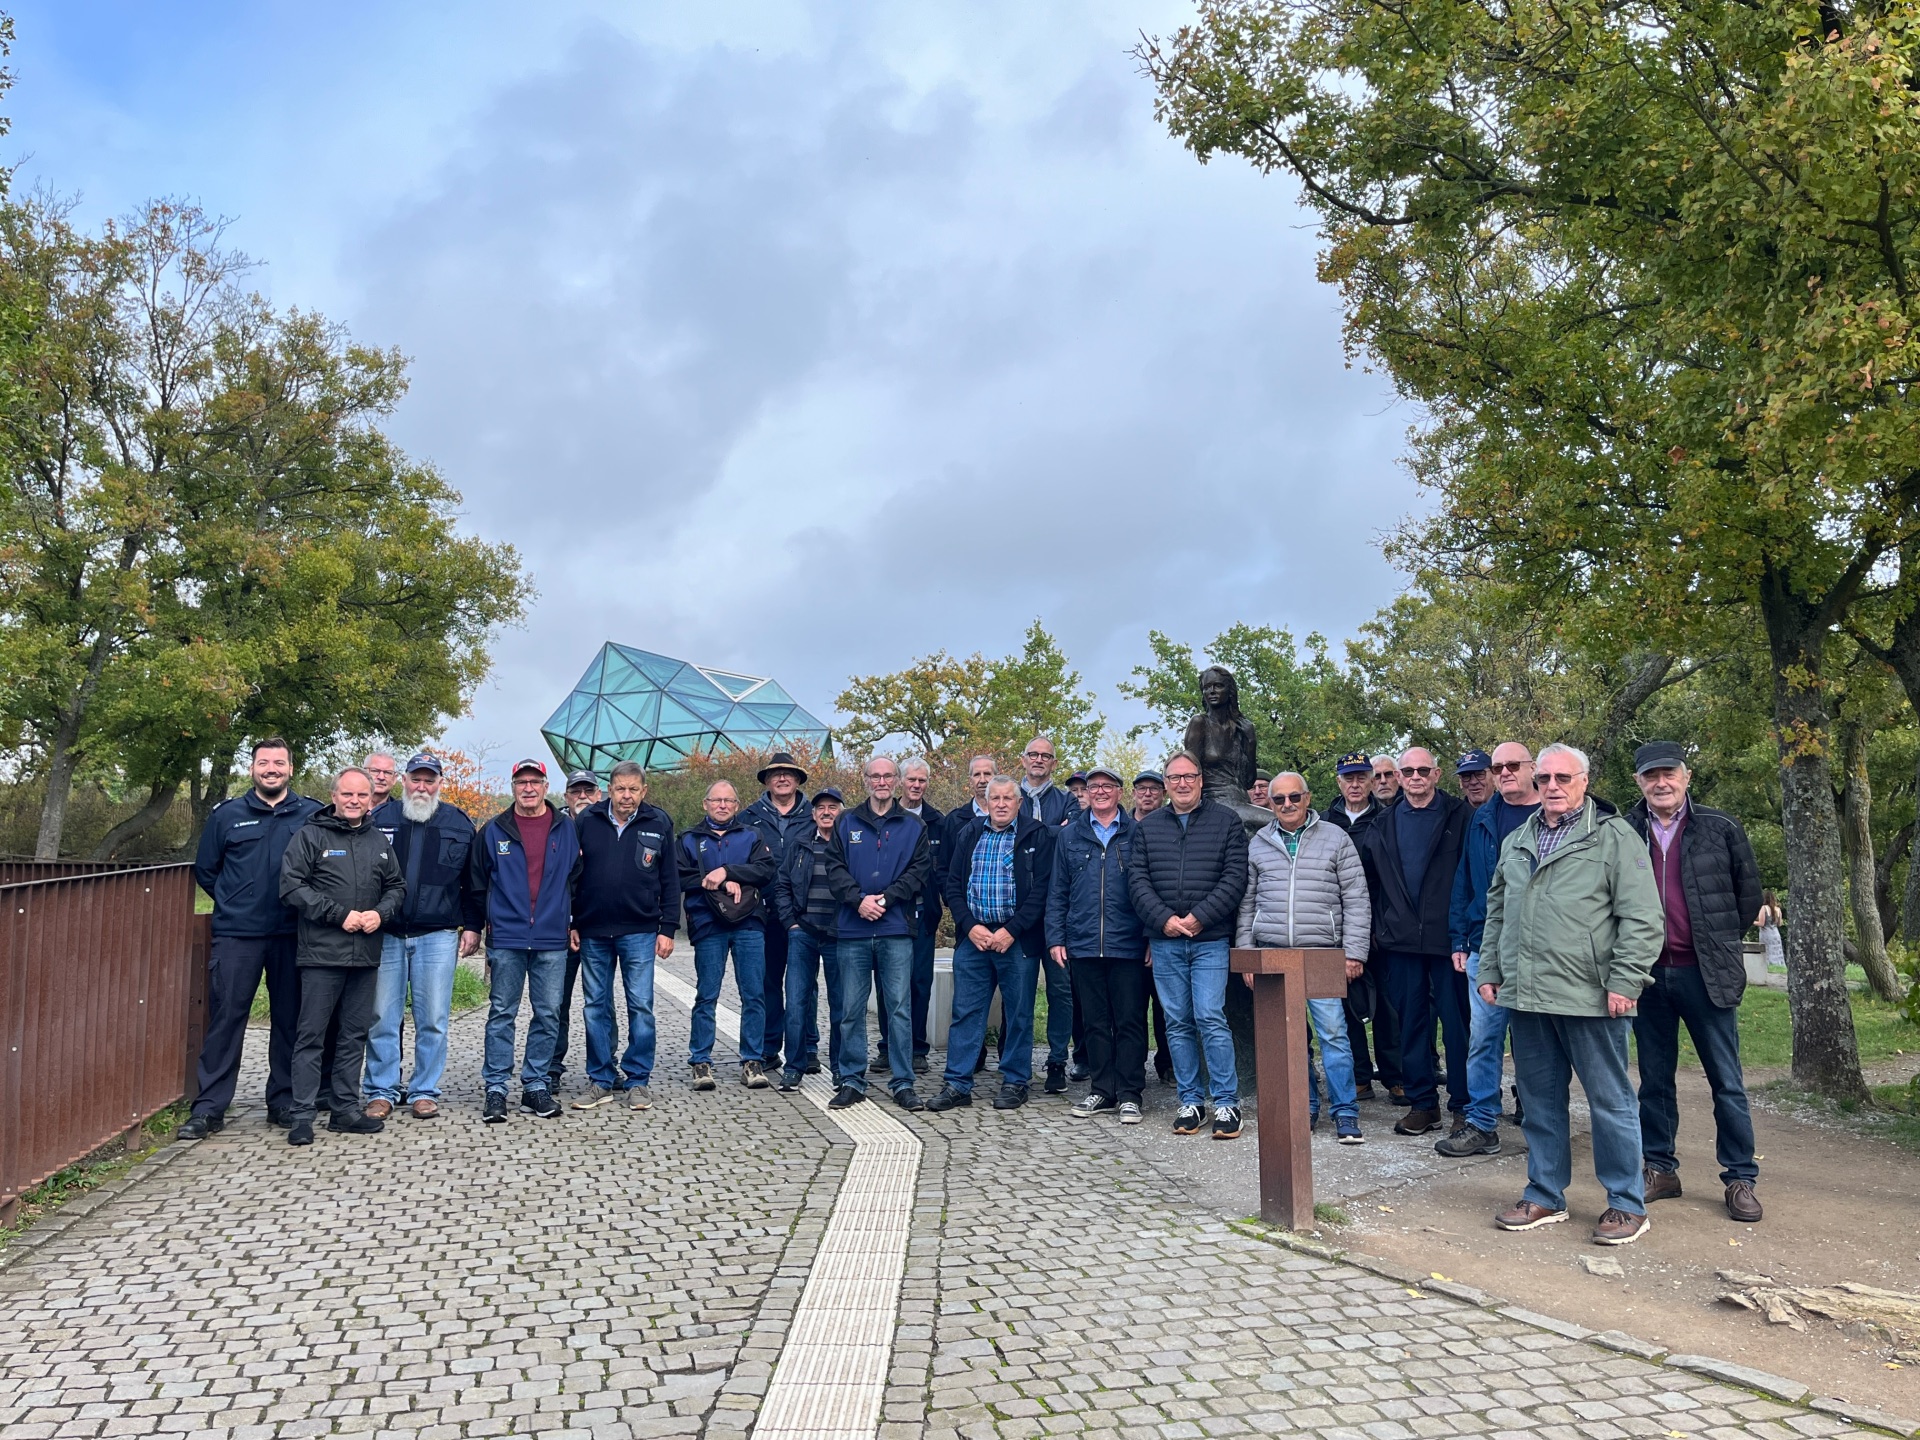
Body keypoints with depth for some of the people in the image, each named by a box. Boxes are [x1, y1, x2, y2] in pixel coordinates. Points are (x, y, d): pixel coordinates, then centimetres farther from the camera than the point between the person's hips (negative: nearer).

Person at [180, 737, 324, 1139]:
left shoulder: (313, 815, 4)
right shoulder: (227, 814, 7)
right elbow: (205, 869, 15)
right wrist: (234, 902, 9)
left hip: (292, 935, 0)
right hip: (236, 935, 0)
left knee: (289, 1019, 7)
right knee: (225, 1018, -1)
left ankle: (284, 1101, 18)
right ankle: (209, 1108, 5)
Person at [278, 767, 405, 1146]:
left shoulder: (379, 841, 14)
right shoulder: (311, 836, -2)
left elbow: (396, 887, 18)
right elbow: (291, 887, -10)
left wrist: (380, 913, -3)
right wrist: (340, 914, -14)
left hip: (366, 956, 5)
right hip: (321, 954, -5)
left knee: (355, 1035, 11)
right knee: (312, 1036, 0)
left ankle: (346, 1109, 19)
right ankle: (302, 1116, 6)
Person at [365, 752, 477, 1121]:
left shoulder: (459, 824, 6)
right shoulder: (380, 819, 5)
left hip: (437, 936, 0)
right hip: (385, 934, 0)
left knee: (433, 1019, 4)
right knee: (383, 1018, 4)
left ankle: (425, 1091, 14)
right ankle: (381, 1091, 15)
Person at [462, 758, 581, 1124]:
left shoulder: (566, 828, 5)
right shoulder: (494, 831, 4)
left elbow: (578, 878, 9)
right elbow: (476, 883, 8)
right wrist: (472, 927, 7)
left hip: (552, 940, 1)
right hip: (505, 939, -1)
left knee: (548, 1015, 5)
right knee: (501, 1014, 3)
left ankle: (536, 1086, 16)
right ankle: (495, 1088, 10)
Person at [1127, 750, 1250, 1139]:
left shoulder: (1226, 821, 4)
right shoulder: (1148, 827, 12)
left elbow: (1235, 877, -4)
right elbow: (1137, 879, 5)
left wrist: (1199, 917, -12)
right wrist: (1163, 918, -9)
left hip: (1211, 940, -3)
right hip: (1165, 942, 3)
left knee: (1210, 1018, -9)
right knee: (1177, 1023, 7)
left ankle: (1226, 1103, 2)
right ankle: (1190, 1102, 16)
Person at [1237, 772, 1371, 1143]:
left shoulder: (1335, 838, 3)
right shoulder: (1258, 843, 11)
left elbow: (1356, 900, 1)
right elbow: (1247, 903, 14)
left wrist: (1354, 953, -5)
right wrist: (1246, 954, 10)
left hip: (1321, 953, -3)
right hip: (1271, 954, 3)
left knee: (1333, 1032, -7)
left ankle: (1345, 1113, 2)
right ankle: (1304, 1106, 19)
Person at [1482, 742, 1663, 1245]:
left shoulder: (1615, 838, -3)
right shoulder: (1515, 842, 16)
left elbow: (1642, 918, -8)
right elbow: (1496, 912, 23)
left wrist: (1623, 981, -14)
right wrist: (1490, 971, 16)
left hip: (1589, 996, -6)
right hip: (1525, 995, 6)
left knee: (1610, 1101, 3)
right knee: (1539, 1100, 13)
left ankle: (1627, 1203, 15)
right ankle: (1545, 1197, 24)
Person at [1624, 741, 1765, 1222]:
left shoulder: (1720, 828, 0)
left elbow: (1750, 892, 9)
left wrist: (1720, 941, 9)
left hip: (1706, 973, -1)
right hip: (1648, 972, 2)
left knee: (1727, 1082, 4)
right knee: (1655, 1080, 11)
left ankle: (1741, 1179, 14)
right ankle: (1659, 1169, 21)